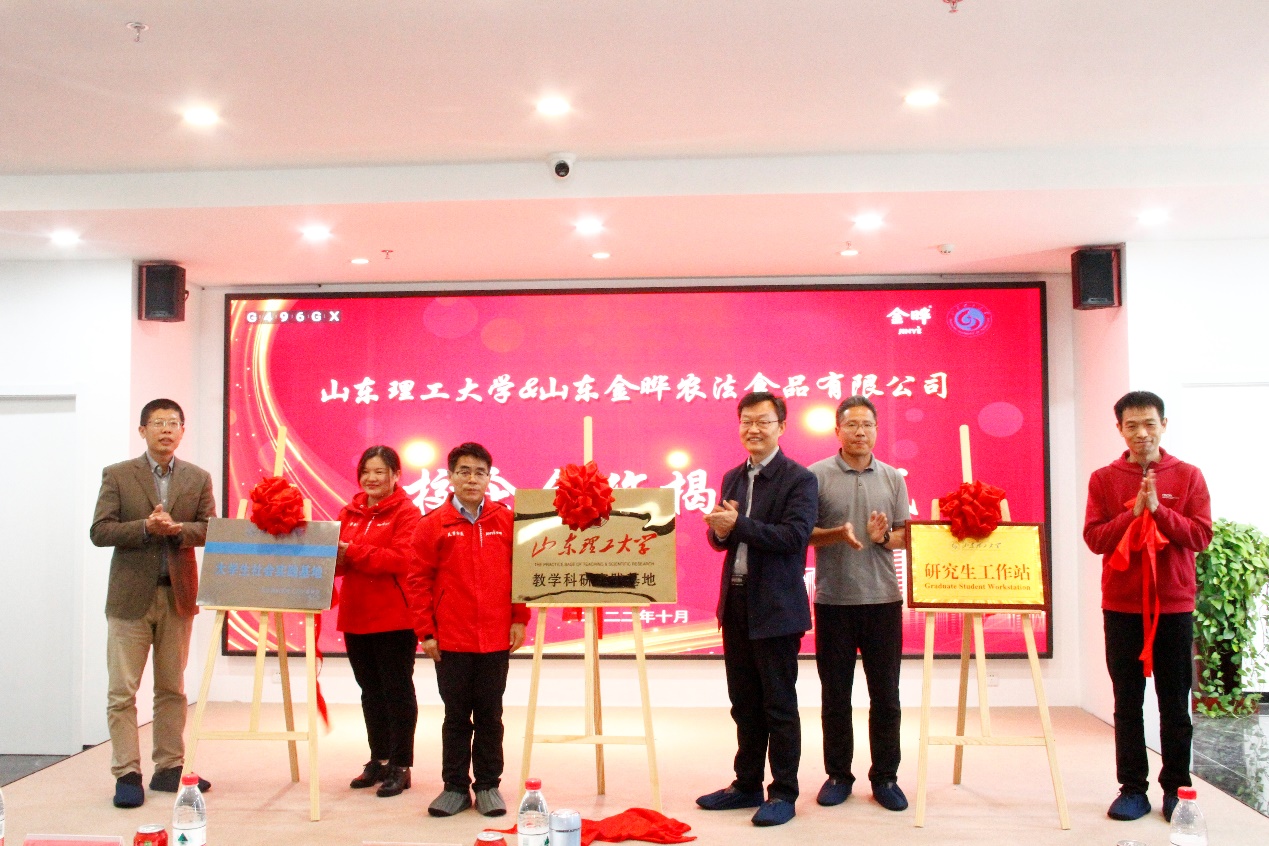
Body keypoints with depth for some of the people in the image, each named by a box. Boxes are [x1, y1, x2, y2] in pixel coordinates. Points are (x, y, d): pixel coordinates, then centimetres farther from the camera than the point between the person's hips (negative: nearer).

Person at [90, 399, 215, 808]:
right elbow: (99, 531, -6)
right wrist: (146, 527, -20)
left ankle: (169, 769, 18)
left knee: (172, 689, 9)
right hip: (131, 596, -2)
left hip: (178, 594, 2)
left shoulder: (198, 478, 8)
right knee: (122, 691, -1)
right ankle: (127, 775, 6)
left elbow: (210, 529, 0)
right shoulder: (117, 475, 1)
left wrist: (177, 529, -19)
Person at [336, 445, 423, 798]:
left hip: (395, 619, -6)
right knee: (371, 692, 15)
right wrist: (336, 557, -11)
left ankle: (400, 766, 10)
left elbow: (402, 558, -19)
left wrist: (353, 551, -22)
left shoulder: (407, 513, -6)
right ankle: (378, 760, 26)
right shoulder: (349, 513, 12)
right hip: (356, 617, 6)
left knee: (397, 691, 2)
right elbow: (339, 559, 13)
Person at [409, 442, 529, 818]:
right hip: (450, 640, -1)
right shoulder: (433, 524, -2)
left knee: (490, 715, 10)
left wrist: (519, 619, 0)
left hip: (496, 639, 1)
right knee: (456, 716, 10)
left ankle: (488, 785, 22)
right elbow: (420, 581, -1)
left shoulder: (506, 520, 2)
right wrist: (426, 631, -4)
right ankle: (455, 786, 21)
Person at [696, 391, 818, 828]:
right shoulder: (733, 478, 12)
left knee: (779, 704, 3)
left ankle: (783, 793, 15)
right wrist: (720, 530, -11)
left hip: (776, 607, -7)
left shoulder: (799, 479, -9)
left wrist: (738, 524, -24)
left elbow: (795, 534, -21)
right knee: (744, 702, 16)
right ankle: (747, 785, 28)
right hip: (736, 603, 7)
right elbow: (720, 538, 13)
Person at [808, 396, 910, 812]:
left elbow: (905, 536, 10)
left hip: (883, 598, 2)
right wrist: (838, 534, -18)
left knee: (885, 694, 6)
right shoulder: (818, 475, 0)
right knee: (835, 694, 7)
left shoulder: (892, 478, 9)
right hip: (833, 599, -2)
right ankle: (838, 774, 20)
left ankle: (885, 777, 18)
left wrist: (883, 536, -11)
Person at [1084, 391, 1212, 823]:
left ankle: (1176, 788, 18)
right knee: (1127, 702, 5)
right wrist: (1133, 512, -16)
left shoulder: (1188, 476, 4)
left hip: (1174, 605, 0)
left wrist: (1159, 510, -16)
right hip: (1121, 606, 0)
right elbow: (1093, 537, -3)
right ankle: (1132, 788, 13)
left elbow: (1201, 536, -4)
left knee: (1175, 702, 6)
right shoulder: (1103, 479, 4)